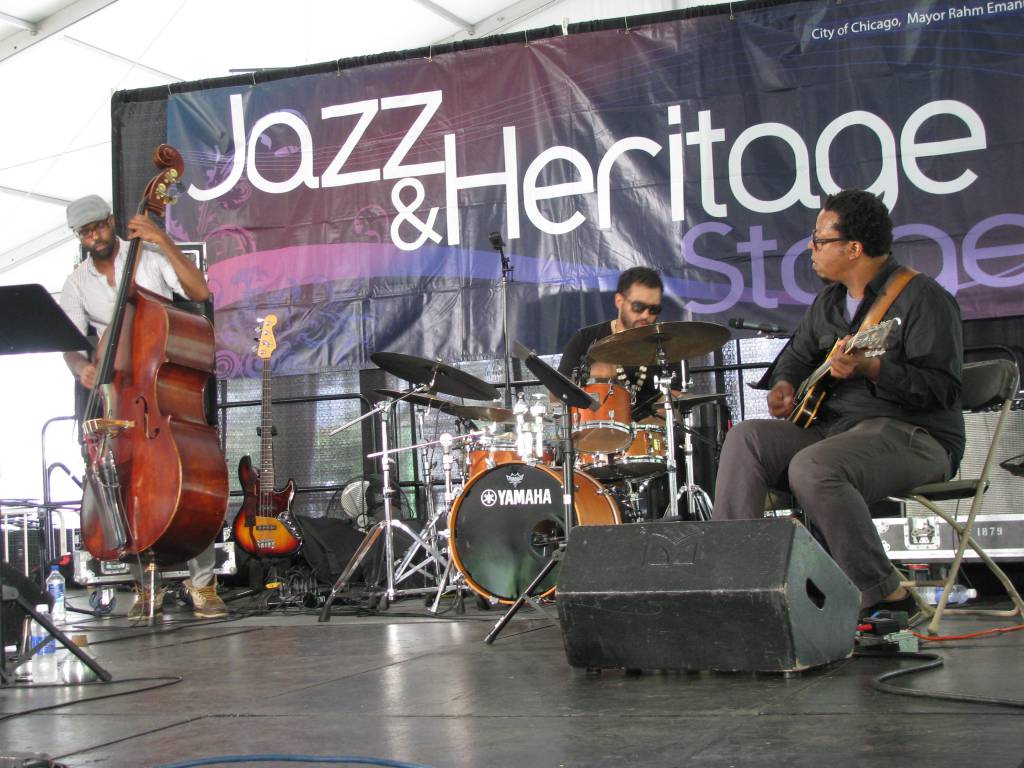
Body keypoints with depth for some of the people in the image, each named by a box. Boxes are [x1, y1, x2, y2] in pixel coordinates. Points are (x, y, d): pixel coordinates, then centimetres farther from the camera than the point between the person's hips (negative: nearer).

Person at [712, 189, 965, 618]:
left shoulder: (923, 297, -10)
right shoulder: (829, 301, 15)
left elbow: (943, 389, -18)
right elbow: (798, 352, 31)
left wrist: (871, 369, -31)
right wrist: (784, 384, 8)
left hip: (913, 434, -8)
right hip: (835, 426, 8)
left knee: (812, 468, -34)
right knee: (746, 439, -13)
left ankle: (883, 595, -24)